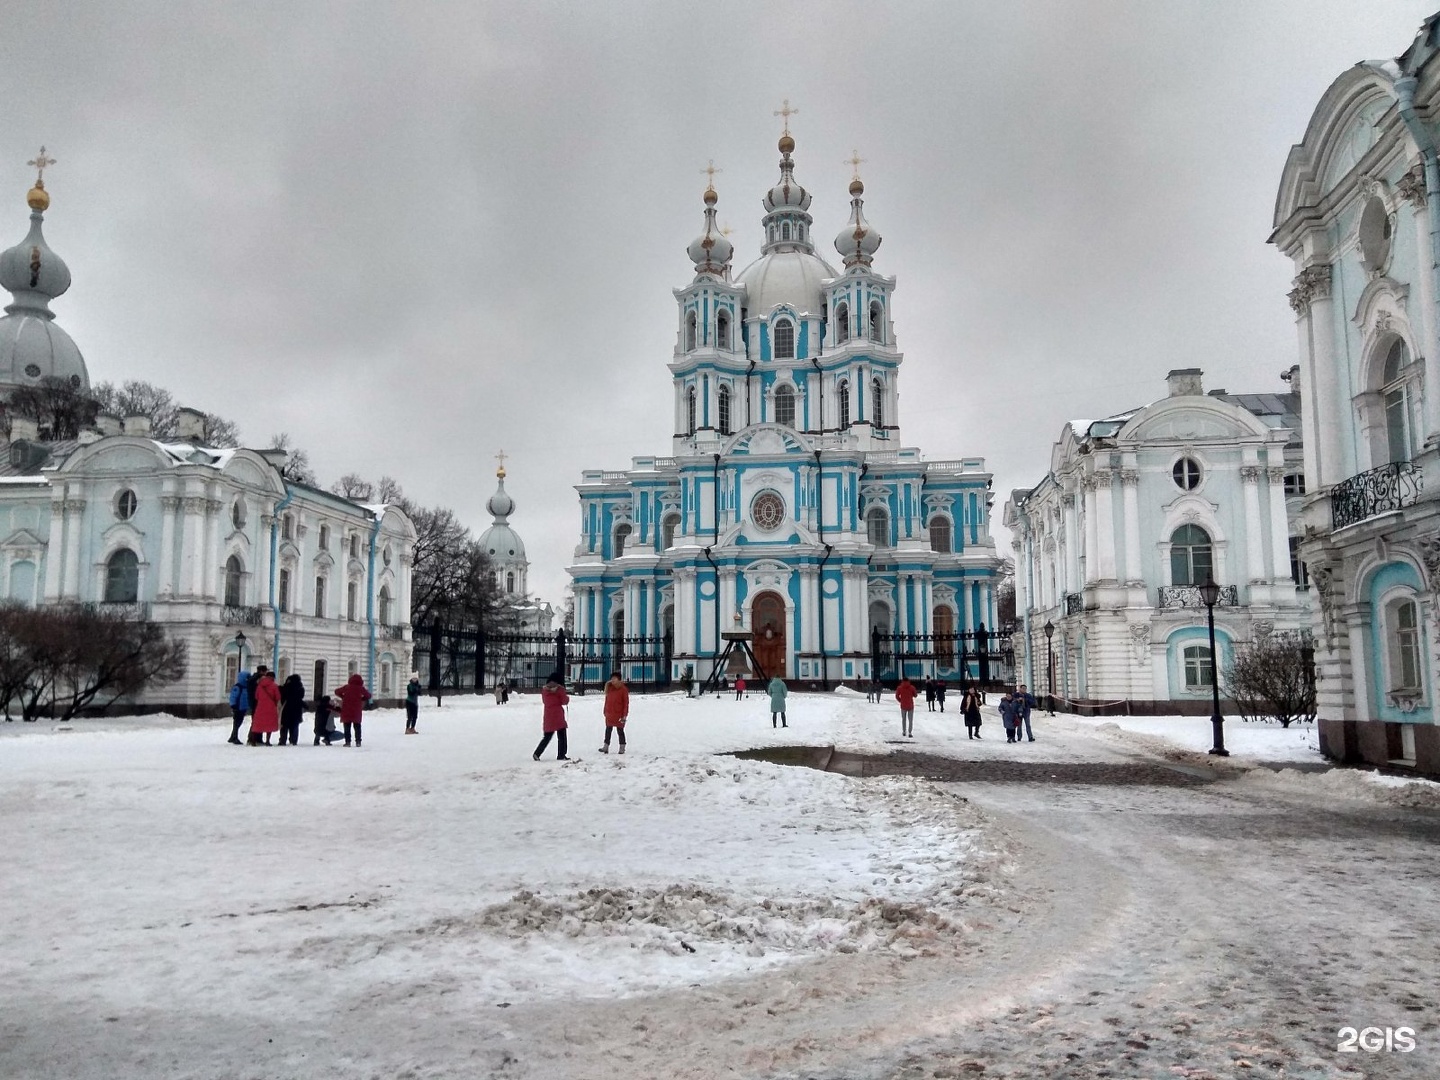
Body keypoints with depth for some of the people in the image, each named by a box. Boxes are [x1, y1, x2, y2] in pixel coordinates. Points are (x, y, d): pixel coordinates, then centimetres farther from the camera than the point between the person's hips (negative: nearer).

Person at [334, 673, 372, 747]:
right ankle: (358, 741, 7)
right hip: (357, 712, 0)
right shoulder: (361, 688, -3)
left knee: (347, 727, 8)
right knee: (357, 726, 12)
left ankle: (347, 741, 1)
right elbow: (368, 696, 2)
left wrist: (343, 697, 17)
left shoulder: (346, 687, 0)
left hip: (346, 711, 0)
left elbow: (337, 692, 6)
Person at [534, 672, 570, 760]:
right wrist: (567, 697, 15)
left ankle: (537, 753, 5)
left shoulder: (544, 689, 6)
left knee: (548, 736, 14)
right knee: (562, 736, 5)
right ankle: (561, 756, 3)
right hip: (558, 715, -5)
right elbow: (565, 701, -4)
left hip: (548, 716, 5)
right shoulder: (560, 689, -9)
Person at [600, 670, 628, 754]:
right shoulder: (609, 688, 5)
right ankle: (606, 747, 13)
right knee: (608, 730, 8)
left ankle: (622, 748, 12)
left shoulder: (623, 689, -9)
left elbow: (626, 703, -9)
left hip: (619, 714, -5)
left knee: (620, 731, 4)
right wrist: (605, 711, 11)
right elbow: (607, 700, 14)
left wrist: (625, 715, -12)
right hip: (609, 714, 5)